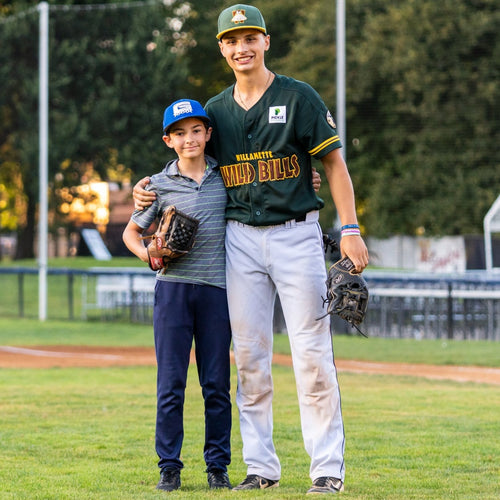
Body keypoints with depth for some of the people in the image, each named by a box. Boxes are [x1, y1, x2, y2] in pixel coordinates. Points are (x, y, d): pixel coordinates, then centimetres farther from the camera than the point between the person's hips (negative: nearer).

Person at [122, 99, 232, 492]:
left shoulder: (226, 178, 7)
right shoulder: (160, 185, 5)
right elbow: (132, 230, 15)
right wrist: (145, 253, -5)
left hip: (216, 287, 1)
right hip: (173, 287, -1)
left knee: (217, 384, 4)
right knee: (171, 383, 0)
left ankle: (218, 466, 11)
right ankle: (169, 467, 6)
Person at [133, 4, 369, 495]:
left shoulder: (299, 97, -1)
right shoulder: (216, 110, 10)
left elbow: (334, 162, -1)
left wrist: (350, 229, -9)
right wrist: (154, 192, 2)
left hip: (296, 234, -4)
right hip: (239, 238, 4)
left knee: (312, 354, -7)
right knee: (249, 356, 4)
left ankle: (328, 468, -4)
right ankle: (260, 467, 10)